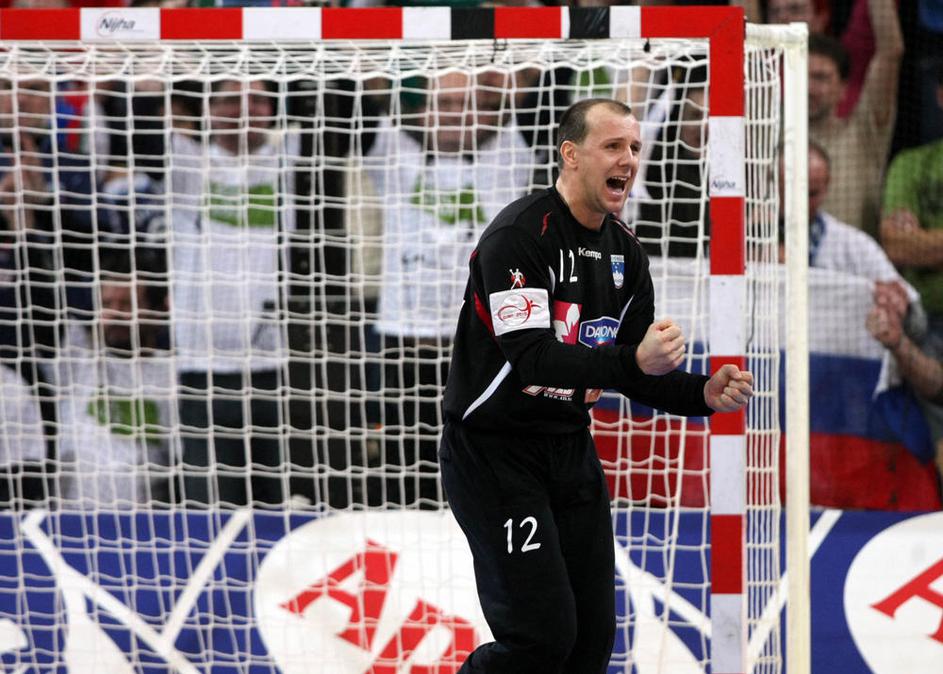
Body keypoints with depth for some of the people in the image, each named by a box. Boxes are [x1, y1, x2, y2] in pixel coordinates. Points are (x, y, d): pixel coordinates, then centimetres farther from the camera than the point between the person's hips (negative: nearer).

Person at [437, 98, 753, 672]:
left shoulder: (626, 252, 7)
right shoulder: (518, 236, -18)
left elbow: (639, 379, 11)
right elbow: (533, 359, -29)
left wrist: (704, 394, -8)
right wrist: (633, 361, -40)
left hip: (571, 449, 8)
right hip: (491, 449, -8)